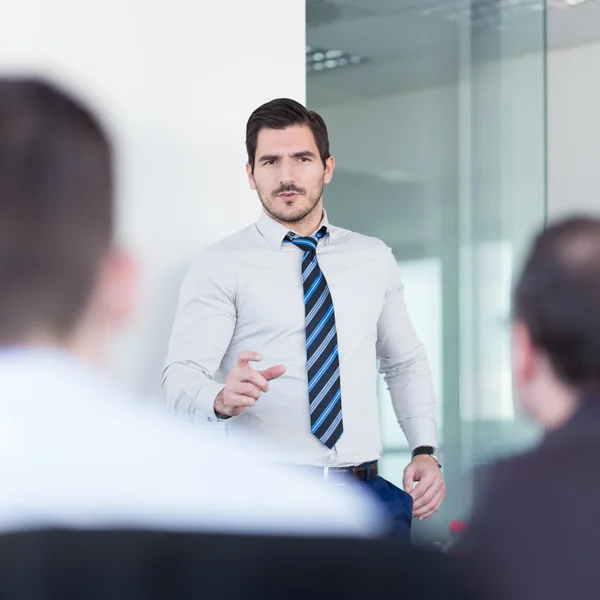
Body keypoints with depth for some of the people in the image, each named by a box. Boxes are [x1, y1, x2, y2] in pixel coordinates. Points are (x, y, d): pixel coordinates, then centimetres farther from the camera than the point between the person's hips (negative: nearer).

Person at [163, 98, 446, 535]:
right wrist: (223, 399, -34)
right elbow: (182, 376, -12)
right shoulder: (221, 266, -2)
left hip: (367, 495, 4)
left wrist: (426, 451, 4)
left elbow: (406, 363, 19)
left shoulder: (374, 259, 11)